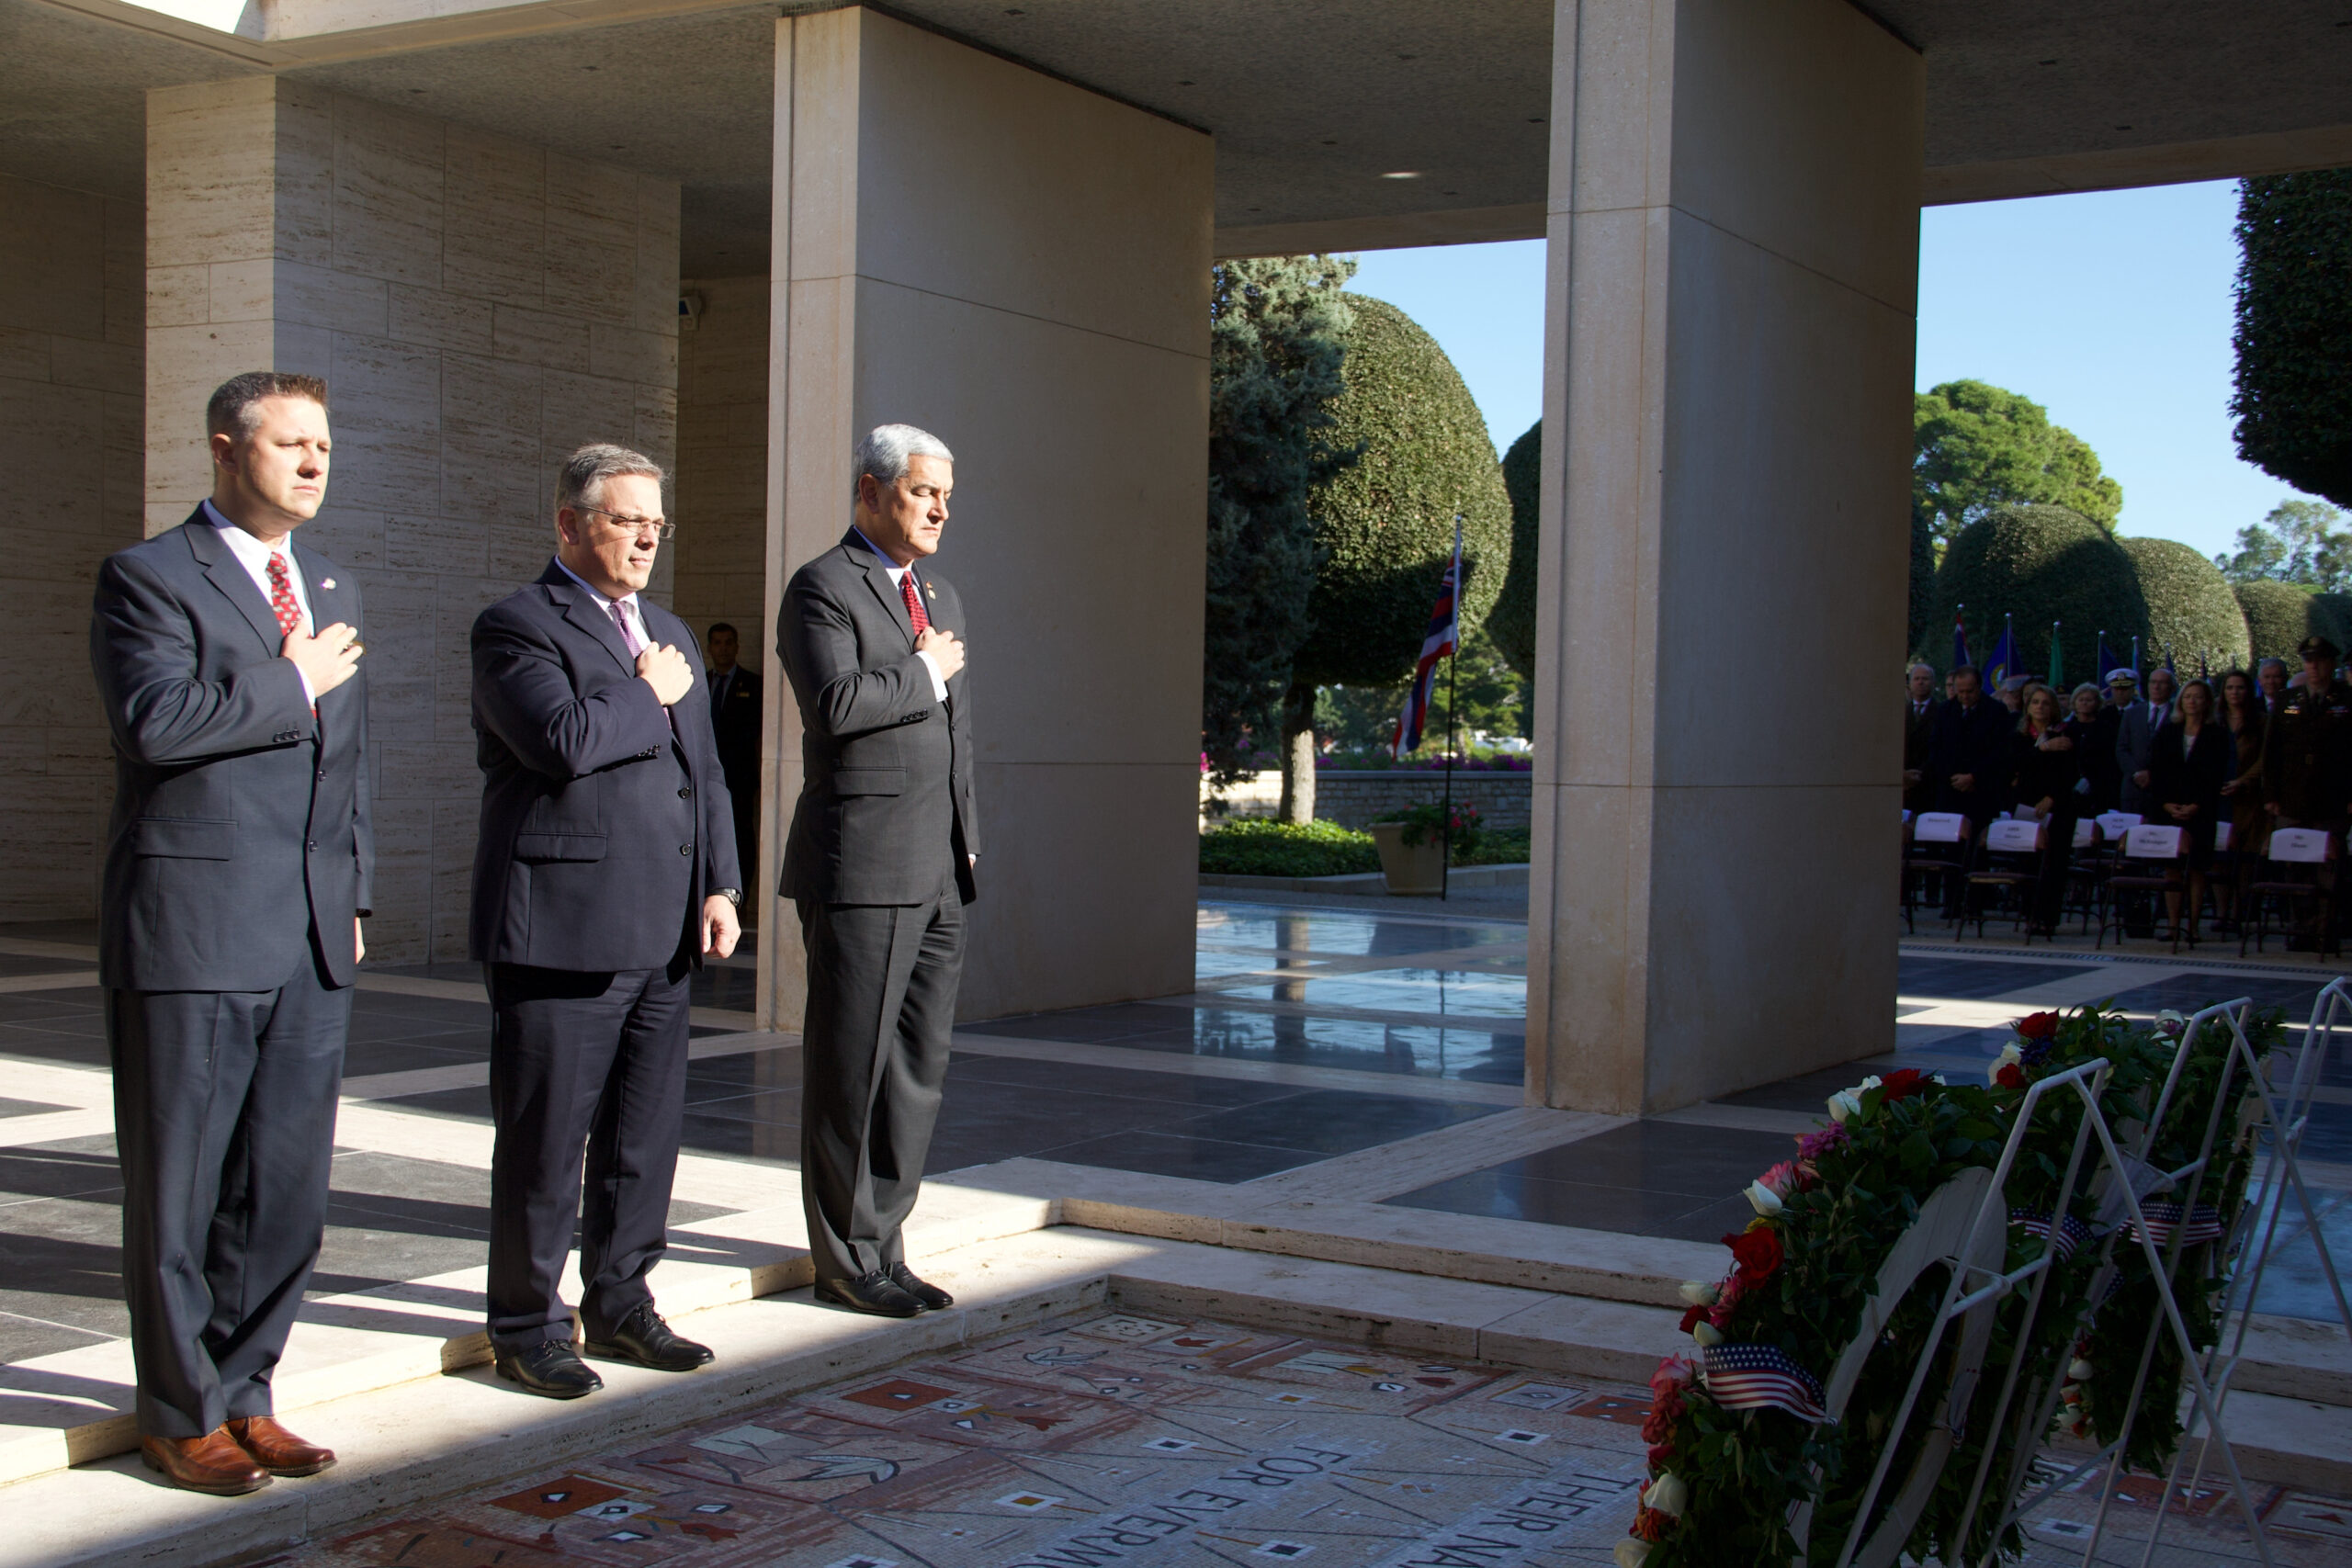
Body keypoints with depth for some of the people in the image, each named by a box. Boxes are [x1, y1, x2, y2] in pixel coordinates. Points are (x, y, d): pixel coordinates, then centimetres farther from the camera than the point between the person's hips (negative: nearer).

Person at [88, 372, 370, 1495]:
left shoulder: (332, 589, 18)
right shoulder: (148, 578, -4)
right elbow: (156, 721, -21)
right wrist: (292, 684, -11)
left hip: (310, 941, 6)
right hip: (190, 933, -6)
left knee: (287, 1187, 9)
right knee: (179, 1187, 4)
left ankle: (242, 1393, 23)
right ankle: (180, 1415, 17)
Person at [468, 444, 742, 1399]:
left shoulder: (671, 637, 19)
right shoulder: (517, 628, -6)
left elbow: (705, 775, 21)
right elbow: (564, 739, -23)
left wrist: (720, 888, 9)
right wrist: (648, 696, -7)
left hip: (660, 936, 7)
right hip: (560, 930, -7)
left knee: (646, 1134, 12)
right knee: (545, 1140, 1)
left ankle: (620, 1304, 26)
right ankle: (527, 1325, 14)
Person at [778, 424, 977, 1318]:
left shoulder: (941, 596, 20)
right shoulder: (822, 589, -6)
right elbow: (835, 704, -22)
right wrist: (924, 674, -8)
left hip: (939, 874, 8)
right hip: (859, 869, -8)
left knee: (918, 1067, 10)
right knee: (852, 1066, 0)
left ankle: (880, 1244, 20)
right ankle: (846, 1258, 10)